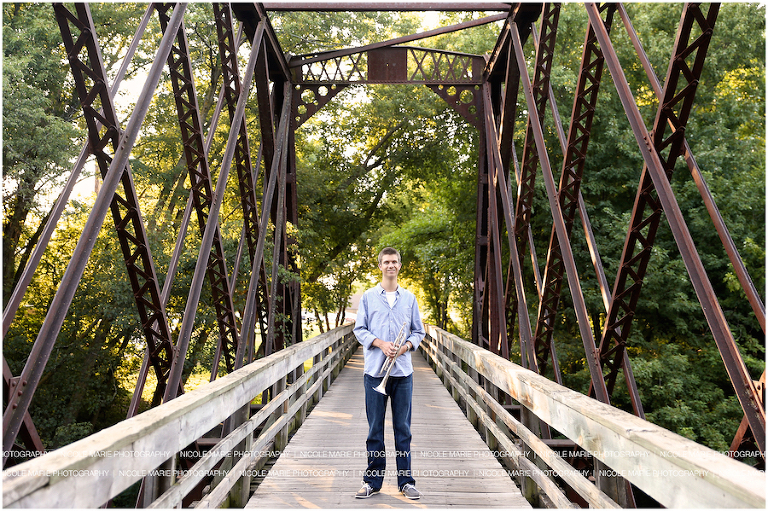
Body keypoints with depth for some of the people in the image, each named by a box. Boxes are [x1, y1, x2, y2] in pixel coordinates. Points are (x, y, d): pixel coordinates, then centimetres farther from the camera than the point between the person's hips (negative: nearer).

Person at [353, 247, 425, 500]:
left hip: (403, 370, 1)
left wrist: (407, 345, -9)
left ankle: (406, 481, 20)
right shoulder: (368, 296, 4)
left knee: (403, 428, 8)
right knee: (375, 428, 7)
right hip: (375, 370, -1)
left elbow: (419, 331, 10)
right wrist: (380, 343, -14)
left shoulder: (409, 298, 9)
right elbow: (359, 329, 2)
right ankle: (373, 481, 20)